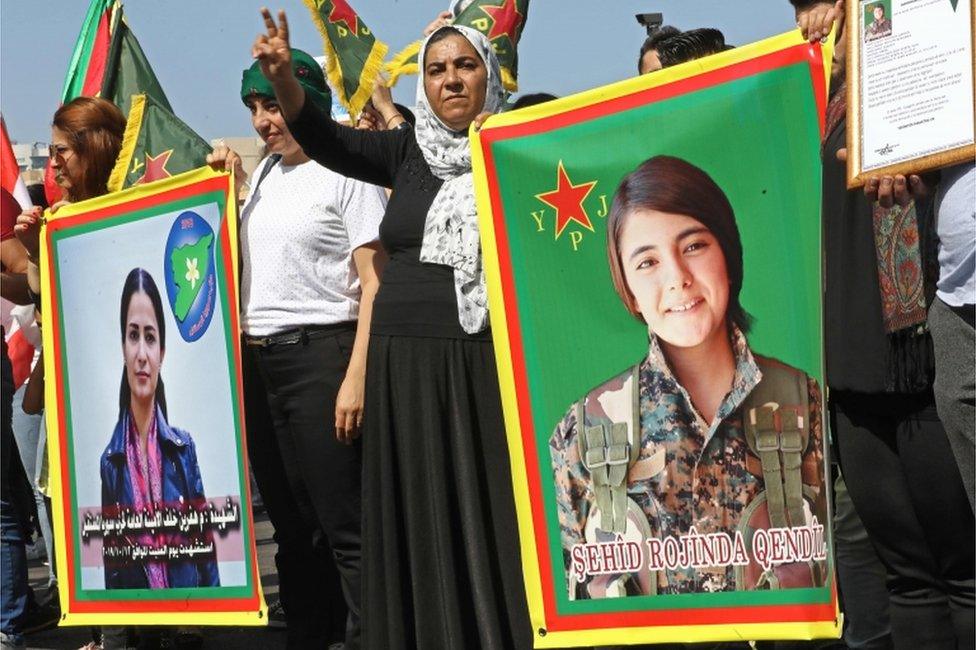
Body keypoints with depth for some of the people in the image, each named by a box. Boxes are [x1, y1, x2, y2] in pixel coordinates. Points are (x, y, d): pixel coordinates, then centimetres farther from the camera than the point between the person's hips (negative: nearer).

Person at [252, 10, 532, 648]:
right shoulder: (408, 151, 11)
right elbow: (323, 139, -2)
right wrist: (282, 75, -20)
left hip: (486, 361, -4)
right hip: (405, 362, 4)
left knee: (491, 513, -1)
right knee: (417, 520, 7)